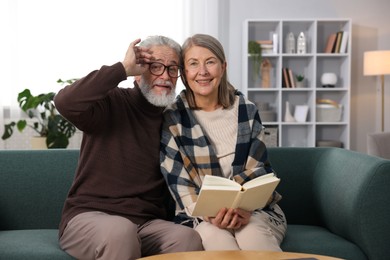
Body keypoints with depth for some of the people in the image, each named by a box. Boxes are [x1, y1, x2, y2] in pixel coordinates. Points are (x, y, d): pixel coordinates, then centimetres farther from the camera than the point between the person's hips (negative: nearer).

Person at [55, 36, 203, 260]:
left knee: (188, 238, -28)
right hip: (89, 216, -3)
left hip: (148, 223, 3)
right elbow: (66, 103, -24)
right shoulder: (111, 103, -3)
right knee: (120, 230, -37)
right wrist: (123, 69, -18)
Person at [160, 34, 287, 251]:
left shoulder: (247, 110, 5)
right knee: (214, 236, -35)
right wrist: (208, 213, -23)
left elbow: (259, 170, 2)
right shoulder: (173, 118, -1)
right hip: (200, 216, -1)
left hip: (254, 208, 1)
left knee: (252, 235, -33)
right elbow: (178, 180, -5)